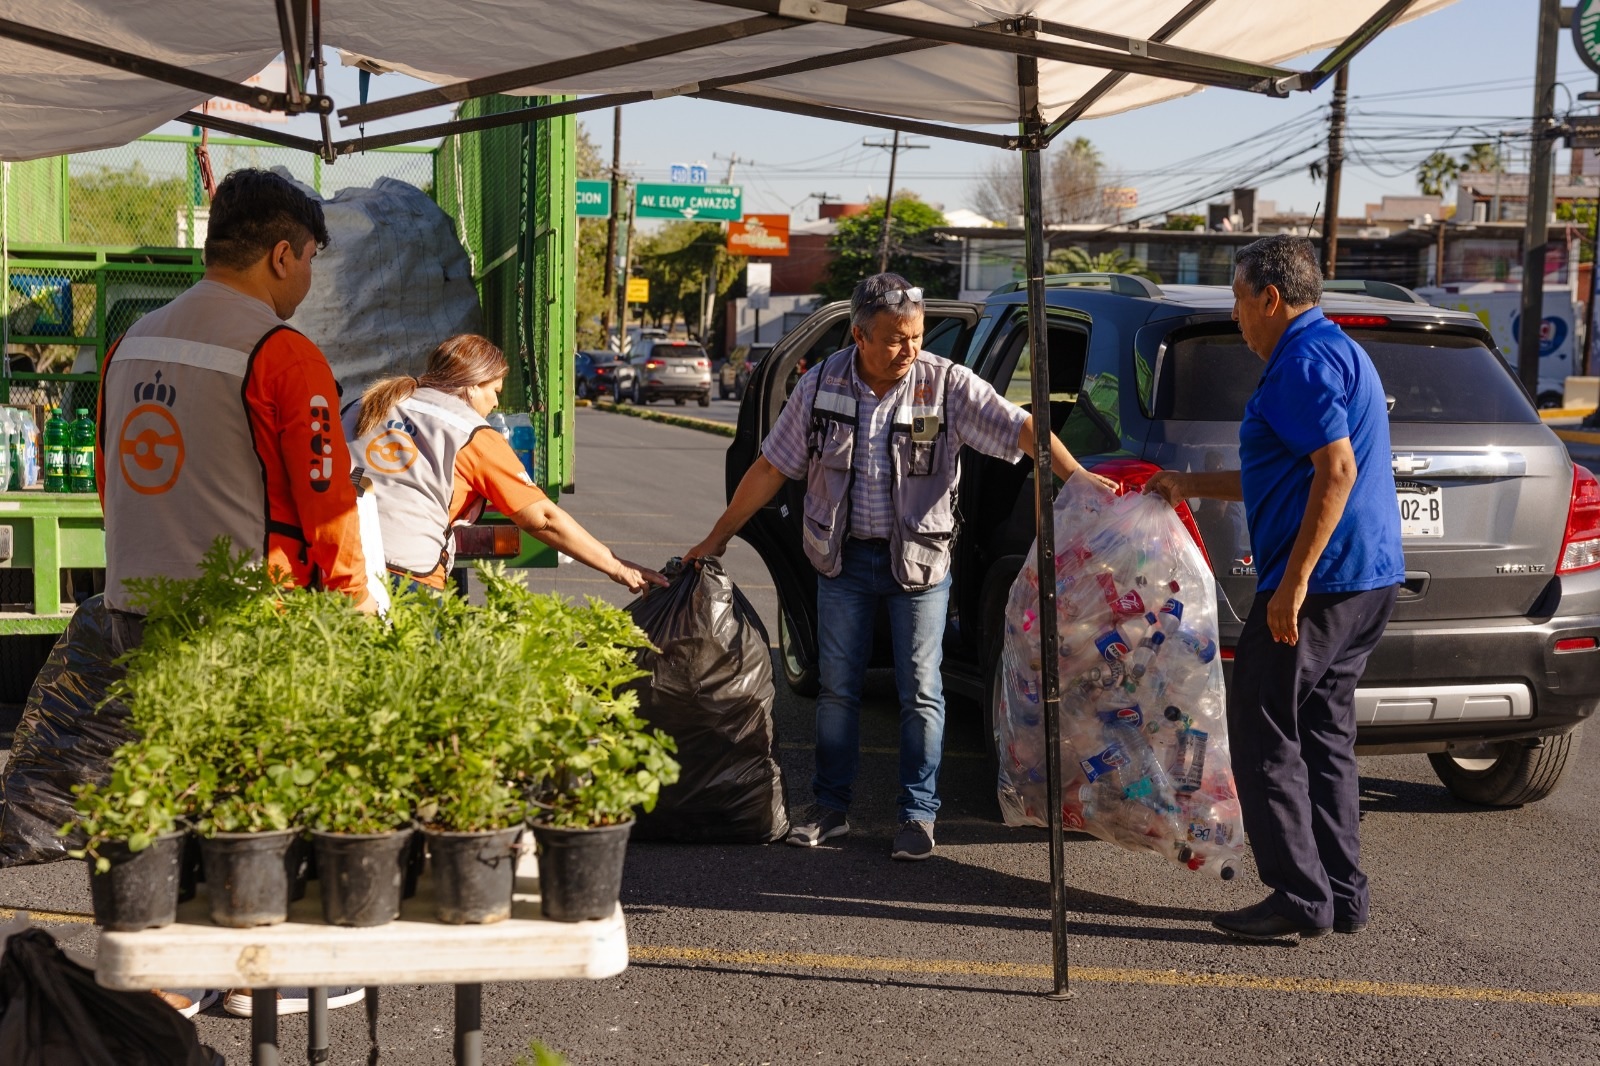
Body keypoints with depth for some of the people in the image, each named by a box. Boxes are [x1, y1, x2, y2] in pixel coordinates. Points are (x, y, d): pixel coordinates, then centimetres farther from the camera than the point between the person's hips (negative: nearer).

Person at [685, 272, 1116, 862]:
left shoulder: (948, 385, -12)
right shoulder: (821, 385, -5)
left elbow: (1020, 428, -19)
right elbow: (771, 467, 3)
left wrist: (1075, 473, -36)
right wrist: (718, 537, 6)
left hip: (919, 561, -2)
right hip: (843, 557, 2)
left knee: (920, 691, 2)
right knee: (837, 687, 9)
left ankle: (919, 813, 13)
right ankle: (830, 807, 21)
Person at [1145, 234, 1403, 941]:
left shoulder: (1303, 362, -13)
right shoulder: (1333, 351, 21)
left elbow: (1337, 470, -24)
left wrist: (1294, 581, -25)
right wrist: (1192, 486, 37)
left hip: (1317, 584, -10)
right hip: (1368, 580, 10)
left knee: (1264, 736, -4)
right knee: (1323, 734, 14)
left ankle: (1300, 897, -3)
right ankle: (1342, 897, 16)